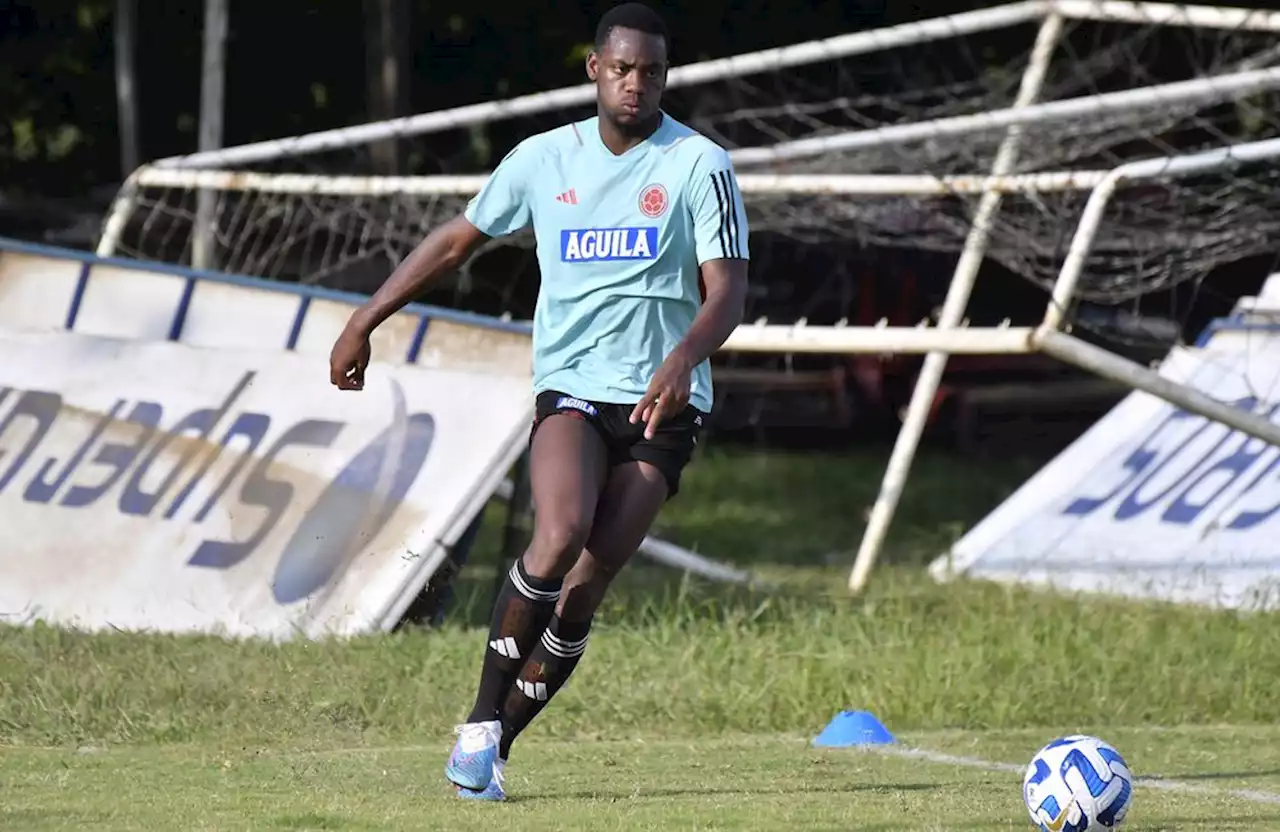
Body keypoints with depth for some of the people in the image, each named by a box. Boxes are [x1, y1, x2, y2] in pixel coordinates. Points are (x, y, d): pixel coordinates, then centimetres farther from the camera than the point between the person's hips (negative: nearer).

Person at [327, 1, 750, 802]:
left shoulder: (699, 165, -3)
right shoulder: (543, 159, 6)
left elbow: (728, 292, -11)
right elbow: (457, 239, 19)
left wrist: (684, 358, -31)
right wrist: (364, 322, 18)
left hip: (662, 404, -1)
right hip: (570, 386, 1)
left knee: (587, 584, -9)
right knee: (559, 535, -26)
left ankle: (496, 746, 5)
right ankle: (481, 722, -16)